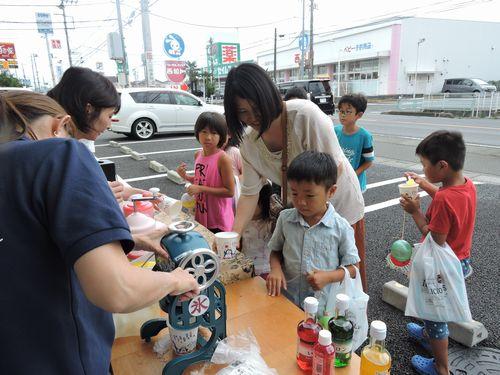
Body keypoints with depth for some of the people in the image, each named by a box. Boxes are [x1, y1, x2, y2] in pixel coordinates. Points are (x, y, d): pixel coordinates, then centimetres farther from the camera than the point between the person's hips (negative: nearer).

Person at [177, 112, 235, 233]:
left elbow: (230, 191, -19)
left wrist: (201, 189, -22)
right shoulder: (198, 155, 3)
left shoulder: (222, 158, -18)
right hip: (200, 215, 7)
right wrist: (185, 176, 0)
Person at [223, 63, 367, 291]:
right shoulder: (249, 141, -14)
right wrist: (233, 235, -21)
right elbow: (250, 194, -11)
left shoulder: (305, 113, -30)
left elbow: (335, 168, -25)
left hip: (339, 201, -4)